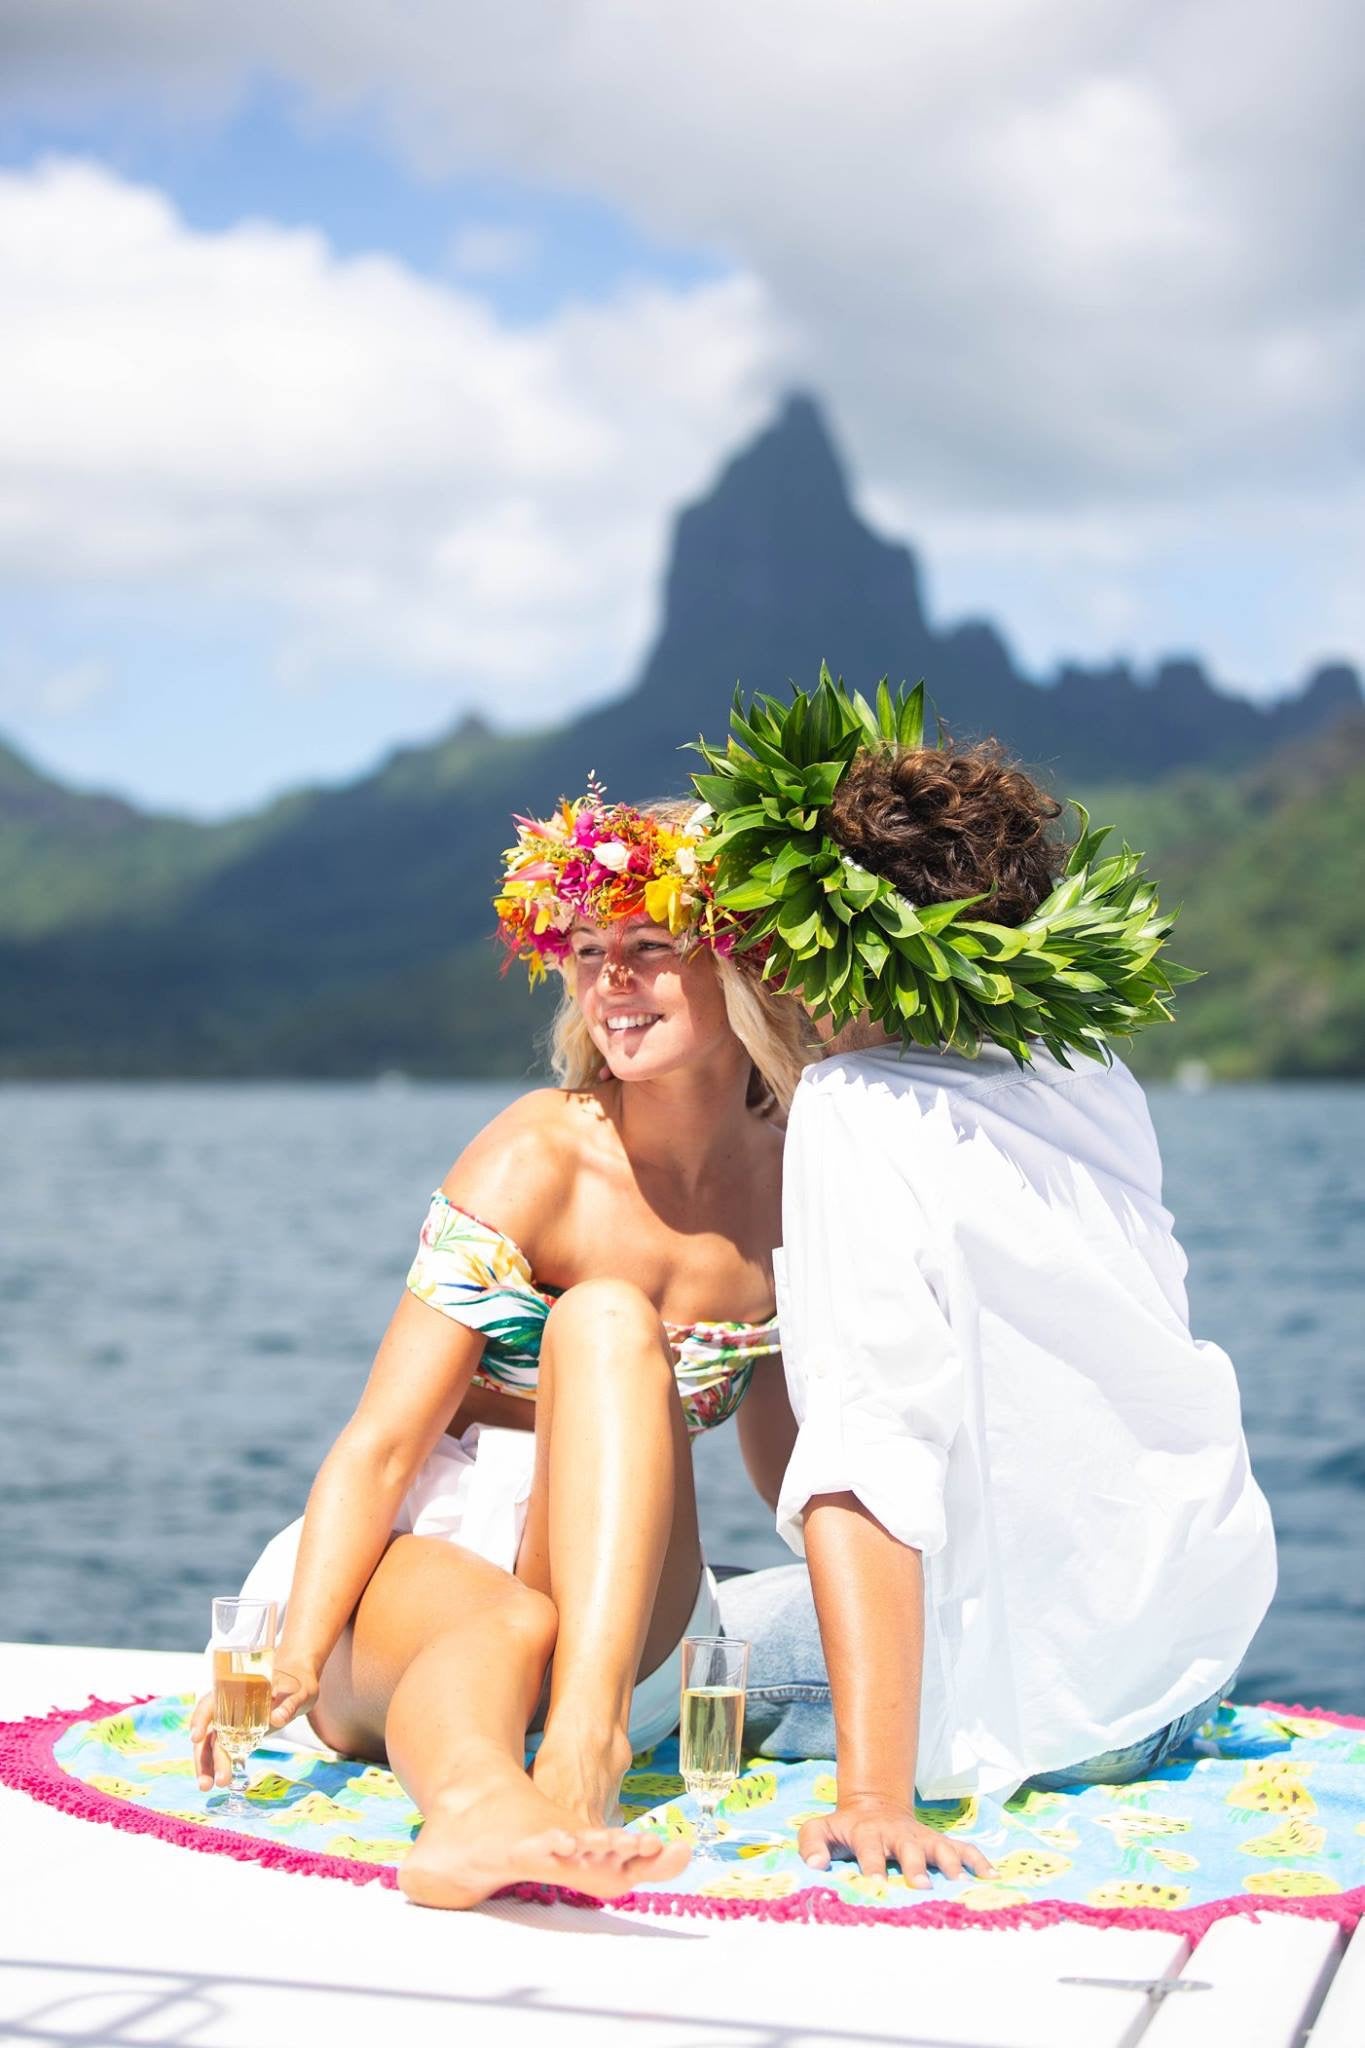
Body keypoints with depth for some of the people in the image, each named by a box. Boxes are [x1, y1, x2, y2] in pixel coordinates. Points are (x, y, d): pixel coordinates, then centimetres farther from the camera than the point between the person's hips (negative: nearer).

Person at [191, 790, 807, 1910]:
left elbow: (789, 1456, 19)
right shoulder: (537, 1160, -9)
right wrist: (294, 1659, -30)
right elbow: (381, 1442, -16)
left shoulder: (795, 1187, 3)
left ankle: (584, 1738, -45)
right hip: (424, 1561, -2)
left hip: (624, 1599, 2)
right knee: (510, 1626, -39)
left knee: (606, 1318, -28)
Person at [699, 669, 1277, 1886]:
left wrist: (876, 1795, -35)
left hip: (1054, 1698, -7)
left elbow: (866, 1472, -31)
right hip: (1202, 1634, 7)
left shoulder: (855, 1113, -23)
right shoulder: (1094, 1079, -1)